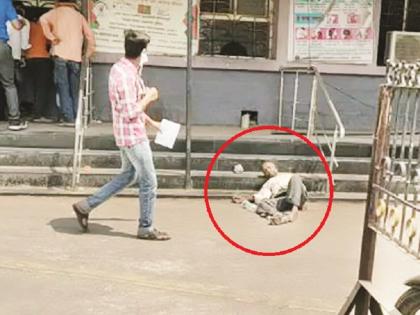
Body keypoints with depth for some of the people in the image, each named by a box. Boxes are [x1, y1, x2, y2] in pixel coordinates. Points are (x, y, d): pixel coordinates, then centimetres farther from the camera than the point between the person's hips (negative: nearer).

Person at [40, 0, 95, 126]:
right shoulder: (79, 16, 15)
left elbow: (43, 19, -11)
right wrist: (89, 53, 15)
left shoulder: (56, 12, 9)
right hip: (75, 56, 2)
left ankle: (69, 118, -8)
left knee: (63, 88, -1)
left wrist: (51, 37, -5)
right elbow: (90, 35, 9)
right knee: (75, 90, 9)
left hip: (60, 55, -2)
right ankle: (77, 118, 5)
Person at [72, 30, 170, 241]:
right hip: (132, 134, -10)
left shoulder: (123, 68, 10)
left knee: (128, 175, 21)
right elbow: (130, 112, -25)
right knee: (148, 182, 2)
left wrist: (151, 121, 22)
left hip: (129, 133, 10)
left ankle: (86, 206, 24)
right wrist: (148, 97, -11)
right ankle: (146, 228, 15)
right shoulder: (126, 75, -23)